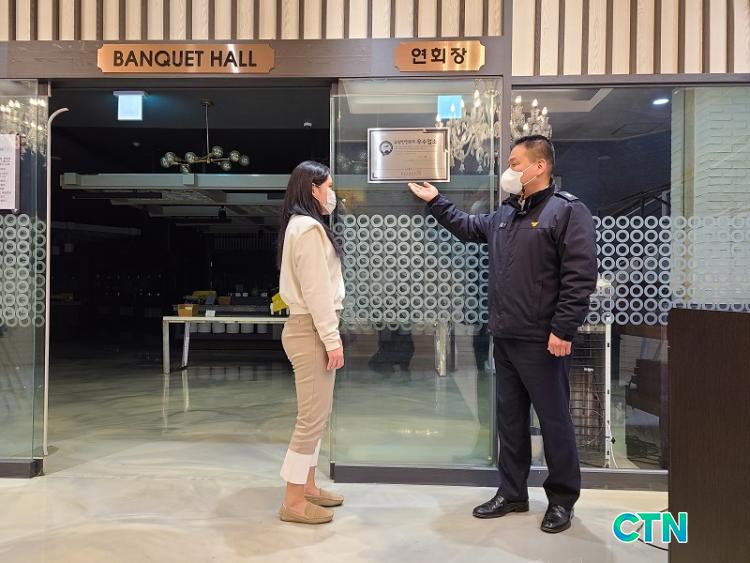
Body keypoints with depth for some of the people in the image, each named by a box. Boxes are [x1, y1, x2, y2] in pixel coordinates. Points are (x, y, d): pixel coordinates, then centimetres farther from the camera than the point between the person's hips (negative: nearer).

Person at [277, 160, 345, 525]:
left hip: (308, 328, 11)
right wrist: (332, 339, -18)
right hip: (311, 331, -11)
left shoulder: (302, 224, 17)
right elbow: (316, 290, -20)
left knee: (314, 415, 16)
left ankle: (307, 487, 28)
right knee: (313, 417, -3)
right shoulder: (308, 227, -15)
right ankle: (293, 502, 8)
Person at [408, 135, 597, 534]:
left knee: (554, 420, 5)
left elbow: (580, 277, -16)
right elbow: (468, 227, 33)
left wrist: (563, 329, -19)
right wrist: (435, 201, 30)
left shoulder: (568, 211, -9)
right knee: (510, 418, 15)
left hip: (542, 341, -8)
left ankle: (562, 499, 23)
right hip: (505, 338, 8)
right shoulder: (505, 214, 15)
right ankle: (512, 493, 29)